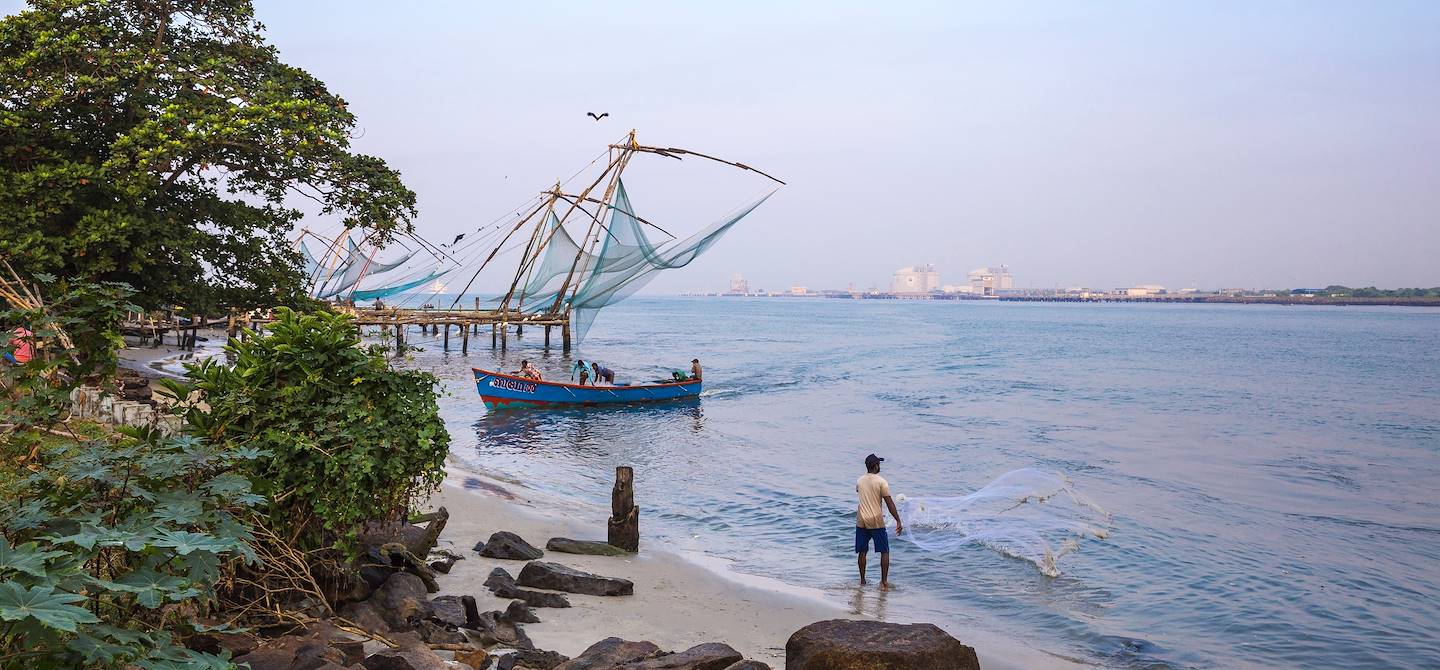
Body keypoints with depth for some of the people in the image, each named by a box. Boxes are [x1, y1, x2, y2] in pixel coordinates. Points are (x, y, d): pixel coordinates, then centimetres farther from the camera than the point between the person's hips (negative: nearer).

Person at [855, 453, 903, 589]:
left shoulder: (859, 481, 5)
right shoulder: (881, 481, -10)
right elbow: (890, 503, -12)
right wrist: (898, 522, -10)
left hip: (861, 521, 4)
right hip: (876, 522, -4)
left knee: (862, 552, 12)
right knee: (884, 552, 5)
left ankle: (862, 581, 17)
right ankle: (884, 582, -1)